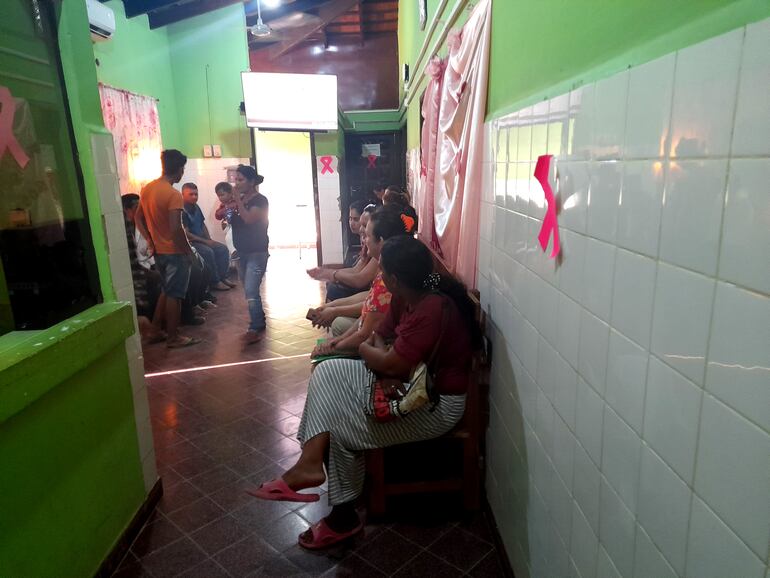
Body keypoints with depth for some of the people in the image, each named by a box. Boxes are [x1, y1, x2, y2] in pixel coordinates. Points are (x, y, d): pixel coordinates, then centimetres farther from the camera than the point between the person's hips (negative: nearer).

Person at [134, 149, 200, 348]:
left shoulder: (147, 188, 5)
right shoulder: (173, 194, -21)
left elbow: (138, 218, 12)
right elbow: (176, 229, -26)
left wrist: (149, 241, 12)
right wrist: (188, 250, -15)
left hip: (158, 250, 8)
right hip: (175, 252, -8)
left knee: (166, 291, 21)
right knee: (174, 294, 2)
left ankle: (156, 328, 27)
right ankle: (173, 337, 10)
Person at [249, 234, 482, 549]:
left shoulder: (432, 309, -29)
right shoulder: (406, 298, 1)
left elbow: (391, 364, -27)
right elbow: (379, 339, 9)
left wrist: (371, 350, -7)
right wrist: (379, 351, -13)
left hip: (436, 403, -9)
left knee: (342, 426, -8)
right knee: (328, 371, -3)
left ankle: (343, 514, 14)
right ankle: (311, 461, -8)